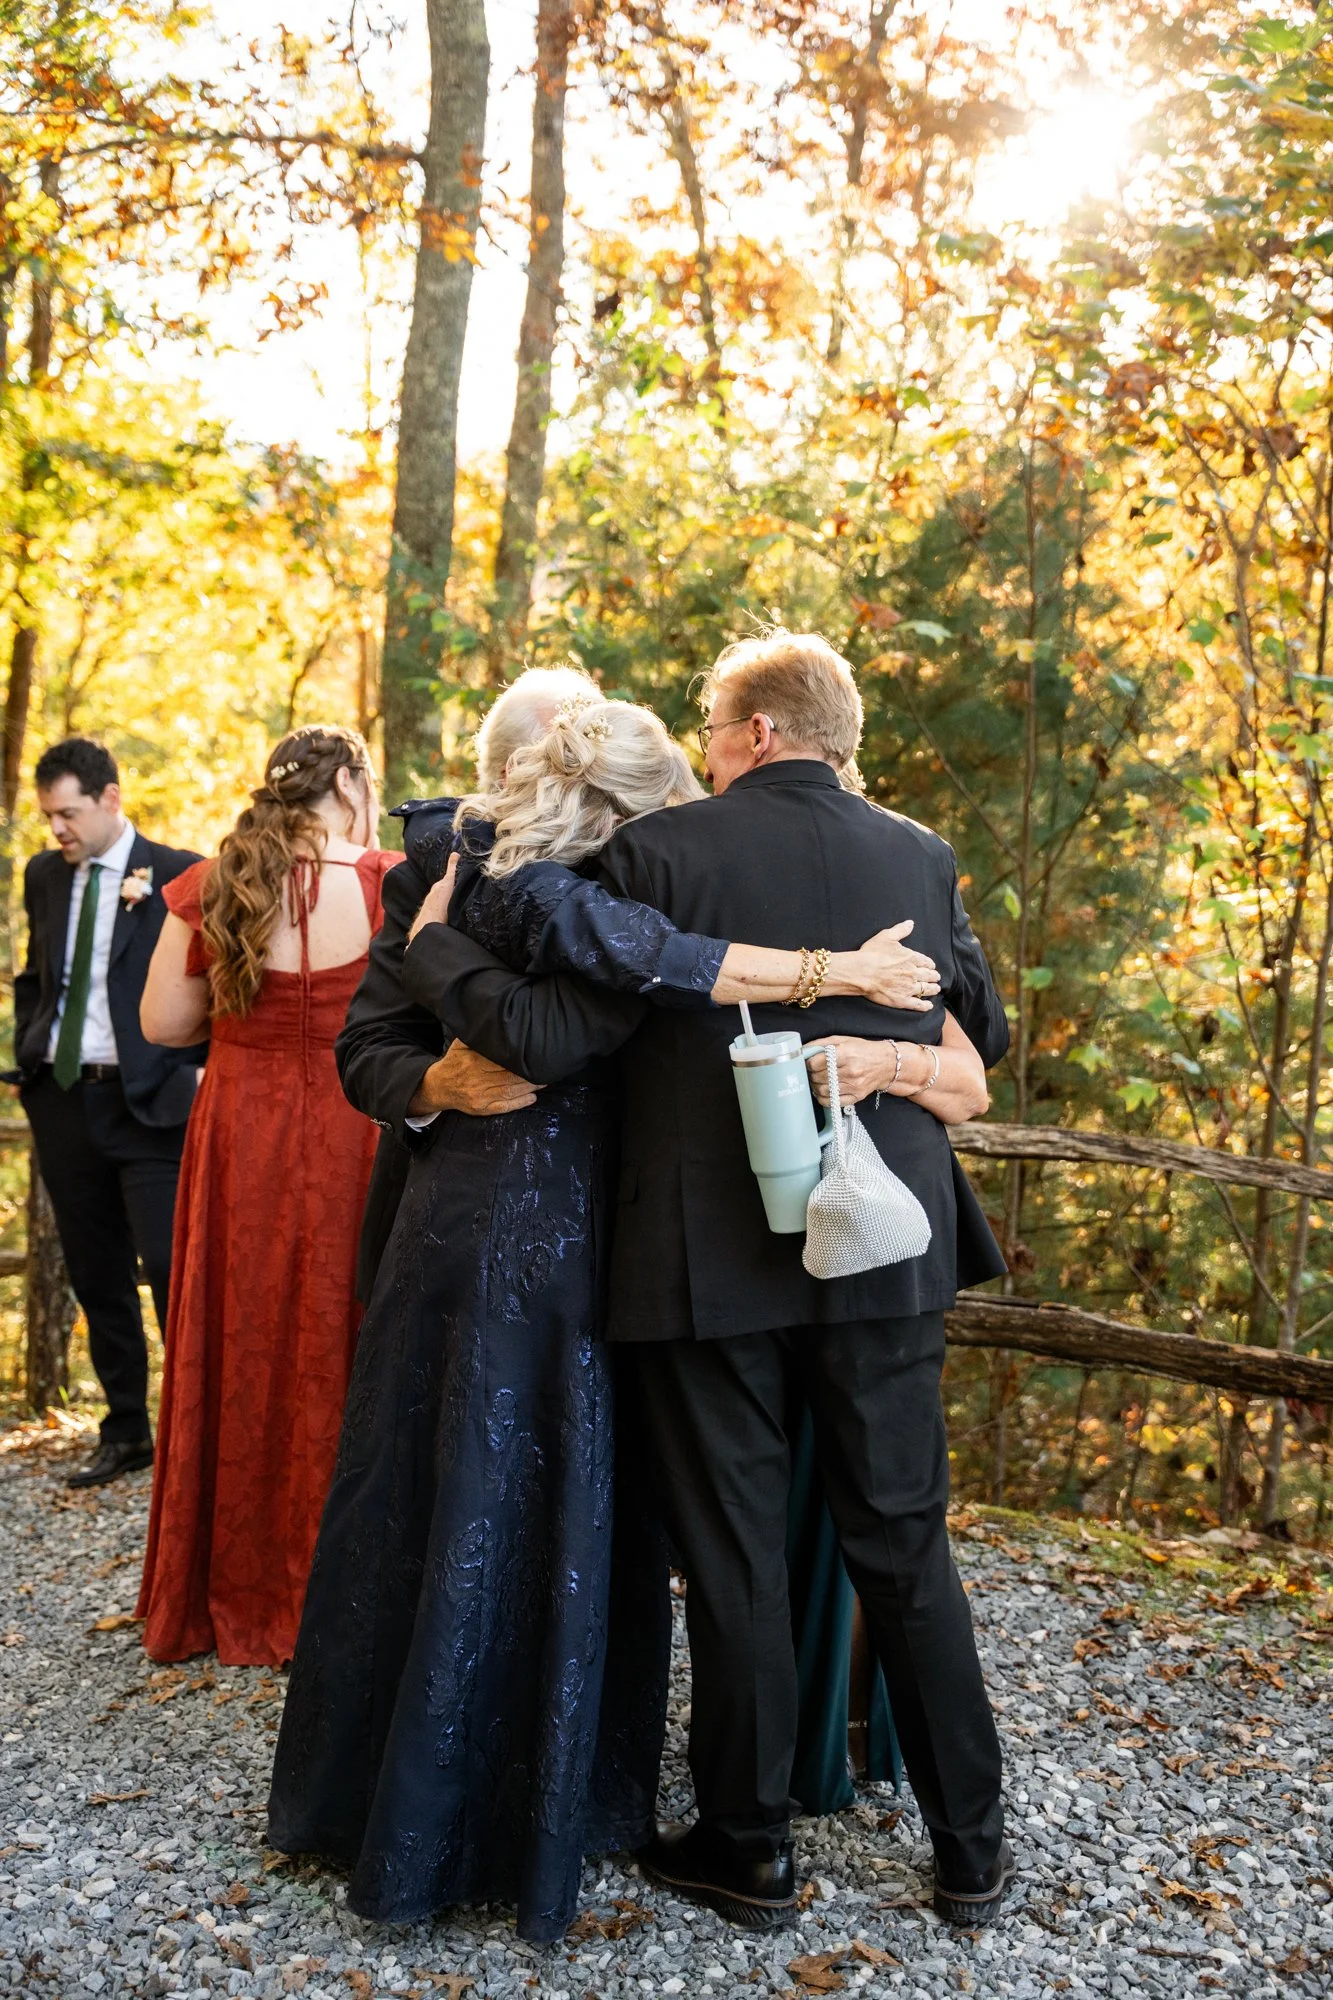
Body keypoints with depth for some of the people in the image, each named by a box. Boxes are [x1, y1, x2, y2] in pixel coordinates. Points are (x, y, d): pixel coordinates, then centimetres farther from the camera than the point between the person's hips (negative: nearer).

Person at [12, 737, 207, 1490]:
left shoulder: (179, 874, -6)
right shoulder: (45, 875, 11)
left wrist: (201, 1073, -10)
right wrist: (30, 1048, 9)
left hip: (150, 1103, -5)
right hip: (63, 1100, 6)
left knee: (172, 1270, -9)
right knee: (98, 1280, 12)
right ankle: (126, 1433, 23)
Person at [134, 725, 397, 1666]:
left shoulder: (210, 888, -1)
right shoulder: (392, 885, -10)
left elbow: (163, 1021, 4)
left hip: (240, 1148, 3)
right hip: (354, 1151, -3)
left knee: (242, 1355, 14)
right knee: (340, 1360, 8)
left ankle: (230, 1595, 27)